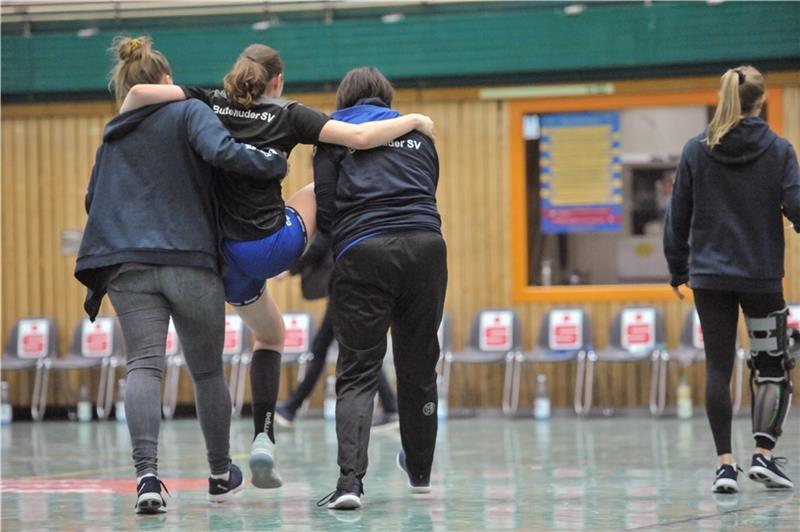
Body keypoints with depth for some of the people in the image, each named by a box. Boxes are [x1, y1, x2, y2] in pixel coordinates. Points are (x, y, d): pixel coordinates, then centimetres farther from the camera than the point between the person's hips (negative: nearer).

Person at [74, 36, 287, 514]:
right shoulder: (189, 112, 6)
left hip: (126, 267, 3)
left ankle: (147, 473, -33)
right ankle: (221, 474, 29)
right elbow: (221, 151, -14)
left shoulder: (113, 136, 21)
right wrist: (276, 163, -2)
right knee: (208, 371, 14)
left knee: (143, 366, -10)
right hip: (191, 263, -3)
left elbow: (94, 200, 27)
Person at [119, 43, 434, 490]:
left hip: (225, 257, 4)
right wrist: (414, 121, 4)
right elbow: (360, 137, -11)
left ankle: (264, 437, 17)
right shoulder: (287, 115, -2)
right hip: (274, 246, -3)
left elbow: (141, 93, -10)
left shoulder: (208, 105, 5)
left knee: (270, 334, 28)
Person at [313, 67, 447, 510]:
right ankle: (419, 471, 34)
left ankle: (350, 478, -21)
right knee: (419, 365, 18)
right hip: (426, 246, 3)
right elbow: (428, 190, 20)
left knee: (357, 373, -3)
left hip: (362, 252, -3)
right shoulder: (418, 133, 23)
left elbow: (324, 208, 5)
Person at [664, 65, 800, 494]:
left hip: (710, 277, 2)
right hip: (762, 277, -2)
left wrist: (678, 268, 16)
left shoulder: (696, 151, 1)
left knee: (718, 369, 4)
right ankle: (763, 456, -1)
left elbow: (678, 217, 5)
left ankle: (725, 464, -1)